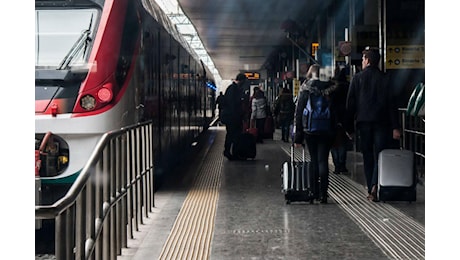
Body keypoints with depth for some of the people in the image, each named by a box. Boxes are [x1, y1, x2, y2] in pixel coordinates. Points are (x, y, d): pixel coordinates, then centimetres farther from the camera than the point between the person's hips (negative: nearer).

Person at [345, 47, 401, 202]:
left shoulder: (357, 78, 2)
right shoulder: (384, 78, 0)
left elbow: (350, 103, 2)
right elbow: (391, 103, -4)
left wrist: (350, 127, 7)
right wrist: (395, 127, -3)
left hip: (363, 122, 1)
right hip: (381, 122, -1)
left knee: (368, 157, 9)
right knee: (380, 155, 1)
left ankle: (370, 190, 10)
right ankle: (375, 185, -19)